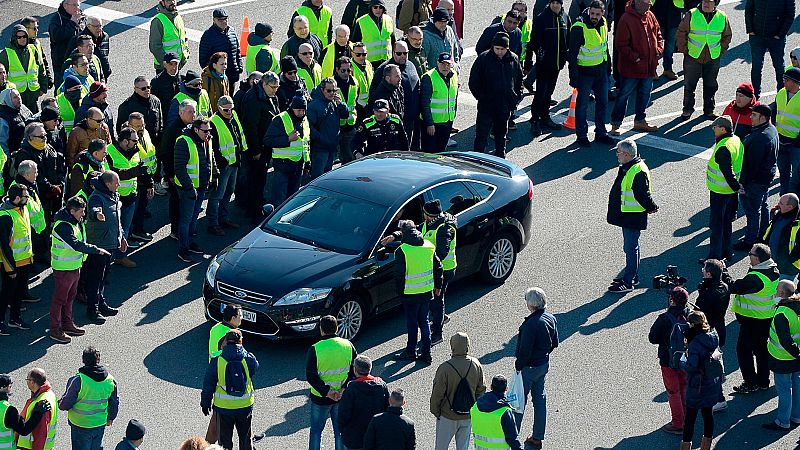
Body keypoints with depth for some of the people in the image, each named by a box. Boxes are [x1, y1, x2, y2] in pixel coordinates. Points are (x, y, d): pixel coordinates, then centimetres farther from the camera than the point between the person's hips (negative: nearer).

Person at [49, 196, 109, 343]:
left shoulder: (77, 221, 4)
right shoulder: (62, 226, -27)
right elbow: (76, 245, -35)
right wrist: (96, 250, -33)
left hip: (75, 266, 10)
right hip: (63, 268, -10)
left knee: (70, 296, 21)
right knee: (60, 298, 2)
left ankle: (67, 324, 35)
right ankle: (55, 330, 11)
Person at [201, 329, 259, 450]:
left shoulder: (216, 361, -12)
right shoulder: (249, 359, -10)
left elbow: (208, 384, -5)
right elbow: (255, 368, 15)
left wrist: (205, 403, 9)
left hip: (223, 408, -1)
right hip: (245, 407, 1)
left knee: (225, 440, 12)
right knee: (246, 438, 17)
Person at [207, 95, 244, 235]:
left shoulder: (234, 116, 7)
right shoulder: (214, 123, -19)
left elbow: (240, 135, 22)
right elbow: (212, 147, -21)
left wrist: (241, 151, 20)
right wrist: (222, 161, -22)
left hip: (234, 162, 9)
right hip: (222, 165, -9)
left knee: (228, 192, 20)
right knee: (217, 194, -4)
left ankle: (223, 218, 33)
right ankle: (213, 223, 2)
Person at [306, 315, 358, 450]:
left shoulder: (315, 349, -17)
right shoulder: (348, 345, -7)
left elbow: (311, 376, -18)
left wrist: (326, 392, -16)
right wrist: (345, 388, -8)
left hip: (320, 398, -3)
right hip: (343, 397, 3)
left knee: (316, 430, 14)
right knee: (340, 430, 16)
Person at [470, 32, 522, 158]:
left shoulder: (513, 59, 0)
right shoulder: (484, 58, -11)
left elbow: (519, 80, 15)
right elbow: (473, 82, -5)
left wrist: (517, 97, 6)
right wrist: (481, 97, -9)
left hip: (506, 106, 3)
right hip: (486, 105, -3)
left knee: (501, 134, 17)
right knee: (481, 134, 0)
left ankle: (500, 156, 30)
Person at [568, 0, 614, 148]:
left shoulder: (603, 24, 0)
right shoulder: (579, 28, -20)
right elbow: (572, 54, -17)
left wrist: (608, 66, 19)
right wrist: (574, 76, -18)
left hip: (601, 70, 6)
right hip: (585, 71, -6)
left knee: (602, 102, 12)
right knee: (582, 104, 4)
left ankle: (601, 133, 24)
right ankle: (582, 135, 15)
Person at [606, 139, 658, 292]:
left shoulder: (638, 172, -26)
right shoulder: (626, 167, 8)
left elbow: (643, 195, -23)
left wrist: (652, 208, -9)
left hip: (633, 217, -11)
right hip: (626, 215, 11)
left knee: (630, 248, -4)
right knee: (630, 246, 20)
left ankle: (628, 282, 2)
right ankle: (632, 276, 32)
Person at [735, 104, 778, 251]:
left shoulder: (760, 138, -31)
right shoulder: (772, 129, 3)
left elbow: (753, 163, -28)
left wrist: (744, 182, -21)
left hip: (756, 180, -11)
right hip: (767, 176, 11)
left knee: (753, 211, 2)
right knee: (762, 207, 23)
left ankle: (750, 241, 12)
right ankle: (763, 236, 38)